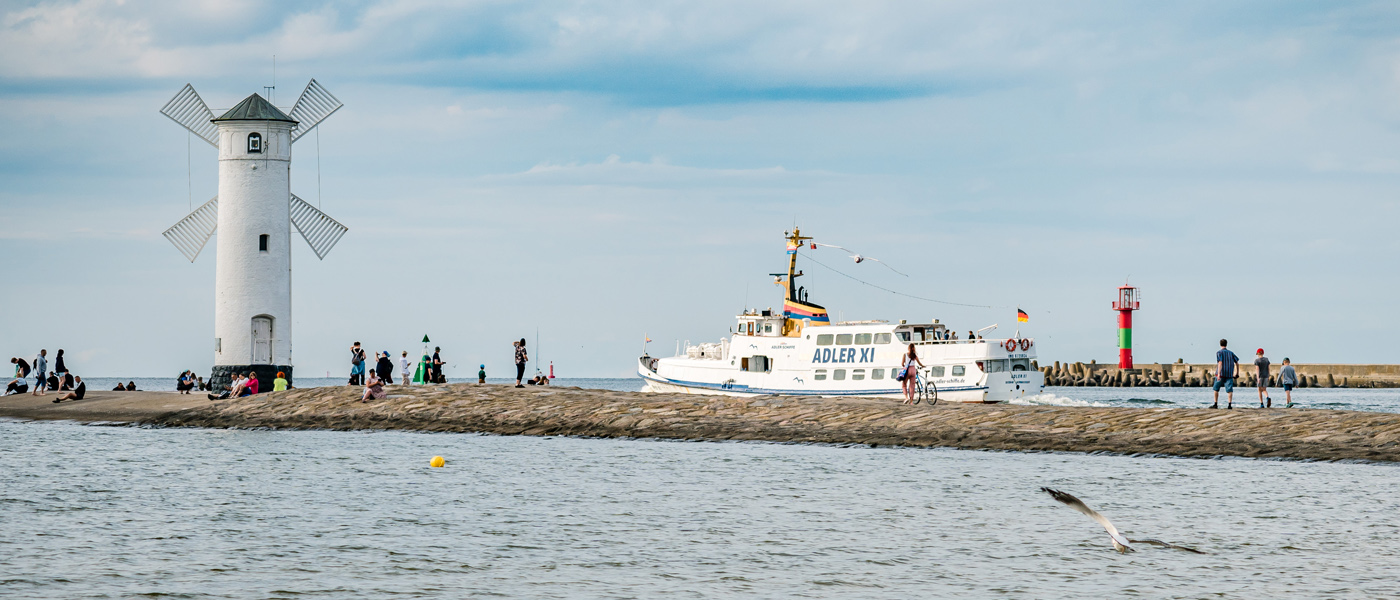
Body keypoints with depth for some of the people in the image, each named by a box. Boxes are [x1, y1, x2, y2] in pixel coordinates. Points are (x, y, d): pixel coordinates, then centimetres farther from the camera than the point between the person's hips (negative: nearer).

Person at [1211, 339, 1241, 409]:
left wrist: (1218, 374, -23)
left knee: (1216, 389, 12)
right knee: (1229, 390, -3)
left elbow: (1220, 363, -16)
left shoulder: (1219, 352, -4)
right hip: (1229, 374, 3)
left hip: (1221, 374, -3)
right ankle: (1230, 405, -16)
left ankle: (1216, 404, 14)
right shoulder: (1231, 353, 11)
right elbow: (1237, 362, 9)